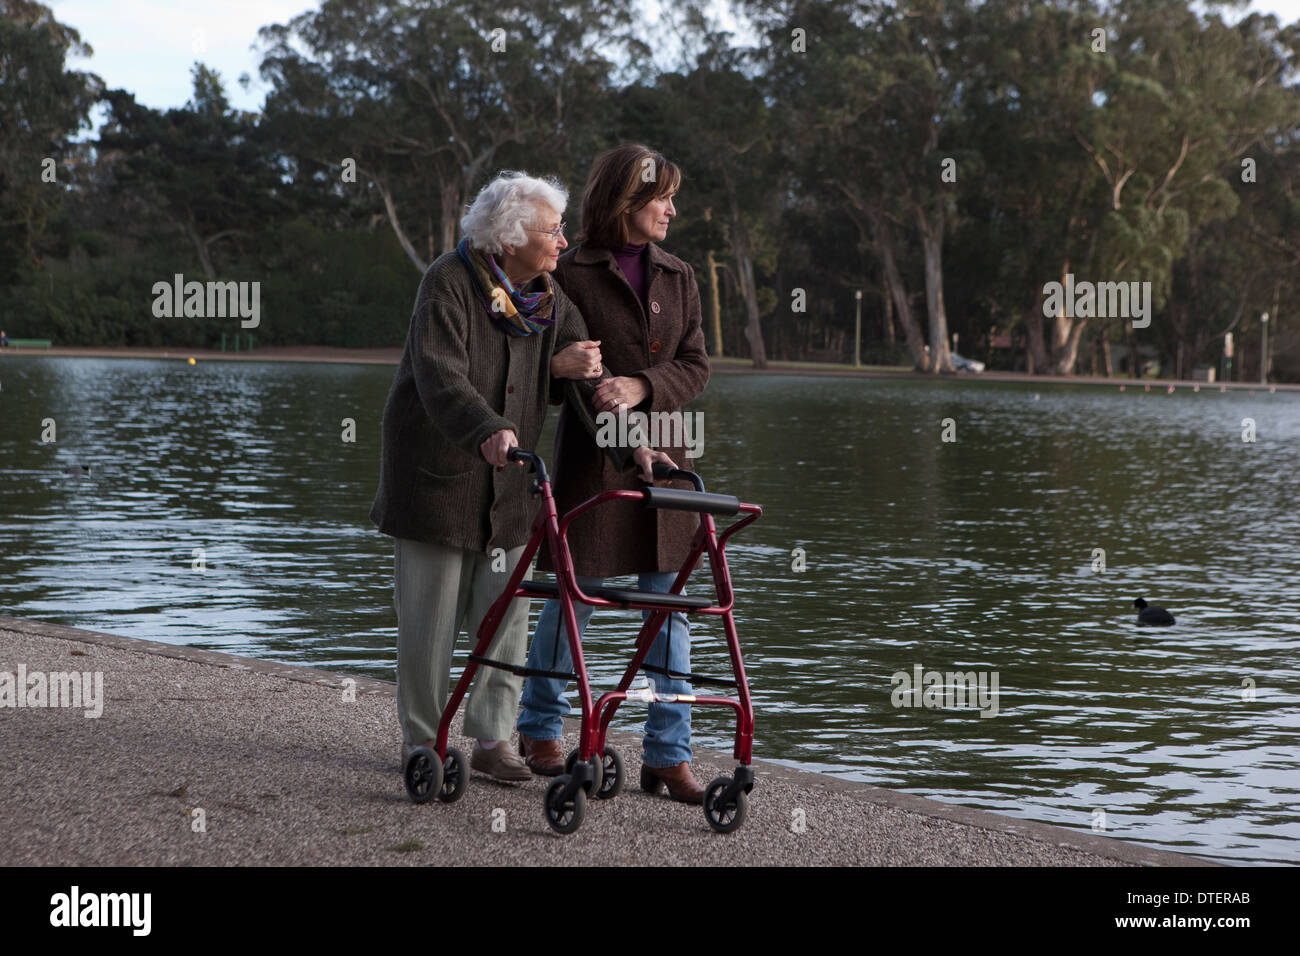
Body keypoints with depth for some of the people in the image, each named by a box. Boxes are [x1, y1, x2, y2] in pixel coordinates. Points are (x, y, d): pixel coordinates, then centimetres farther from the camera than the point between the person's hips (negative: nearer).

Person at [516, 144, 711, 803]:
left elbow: (695, 366, 4)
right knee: (574, 596, 3)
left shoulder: (678, 278, 11)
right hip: (591, 451, -4)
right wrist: (590, 384, -19)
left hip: (662, 453, 4)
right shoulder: (572, 274, -2)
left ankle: (667, 754, 8)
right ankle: (540, 729, 23)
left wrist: (641, 387, -13)